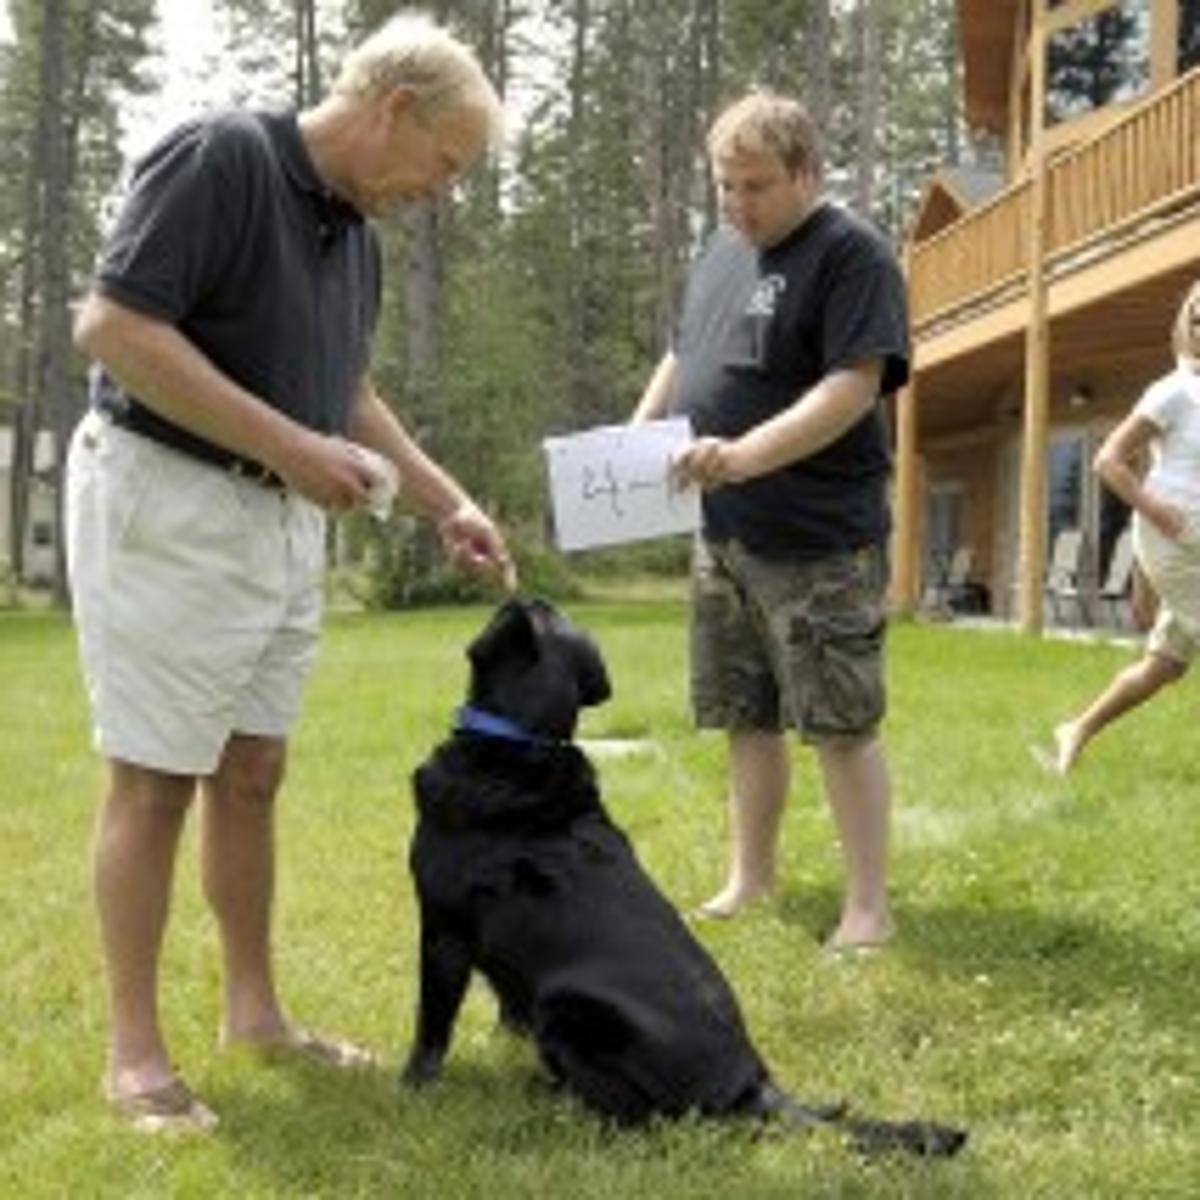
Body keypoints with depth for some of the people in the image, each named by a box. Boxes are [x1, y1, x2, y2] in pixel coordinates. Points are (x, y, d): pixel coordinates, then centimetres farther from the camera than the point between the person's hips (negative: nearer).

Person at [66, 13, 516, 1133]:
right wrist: (288, 444, -23)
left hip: (282, 523, 8)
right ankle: (134, 1051, 8)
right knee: (156, 780, -2)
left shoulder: (354, 227, 10)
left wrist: (448, 503, 16)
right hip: (164, 503, -8)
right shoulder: (218, 156, -16)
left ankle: (253, 1007, 26)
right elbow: (111, 326, -23)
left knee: (251, 773, 14)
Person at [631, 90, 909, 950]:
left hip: (820, 542, -8)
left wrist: (747, 454, -31)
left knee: (843, 723, -4)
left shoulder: (852, 255, -10)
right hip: (725, 536, 8)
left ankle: (871, 906, 4)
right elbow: (681, 360, 25)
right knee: (748, 718, 15)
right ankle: (751, 876, 28)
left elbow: (854, 387, -20)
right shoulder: (722, 255, 15)